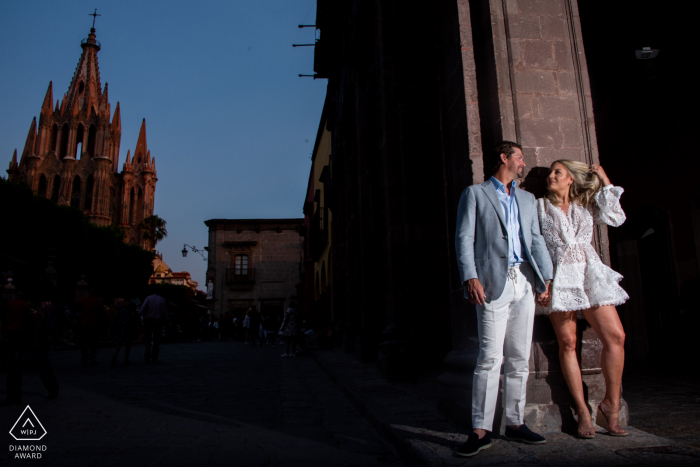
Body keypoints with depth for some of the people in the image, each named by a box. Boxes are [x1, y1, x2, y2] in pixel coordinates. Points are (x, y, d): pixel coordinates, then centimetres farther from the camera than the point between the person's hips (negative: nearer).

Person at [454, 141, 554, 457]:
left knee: (520, 358, 9)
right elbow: (464, 238, -3)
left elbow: (536, 240, 17)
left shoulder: (527, 199, 23)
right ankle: (481, 430, -1)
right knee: (490, 357, -9)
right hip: (494, 282, -6)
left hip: (524, 282, 6)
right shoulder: (475, 194, 6)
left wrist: (547, 277, 5)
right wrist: (470, 277, -15)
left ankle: (514, 423, 20)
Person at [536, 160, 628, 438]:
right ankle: (583, 412, 2)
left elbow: (615, 218, 2)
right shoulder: (539, 207, 10)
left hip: (590, 274, 3)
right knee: (568, 343, -6)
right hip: (559, 277, -2)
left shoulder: (586, 206, 18)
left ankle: (610, 406, 3)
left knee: (615, 336, -10)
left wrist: (605, 182, 8)